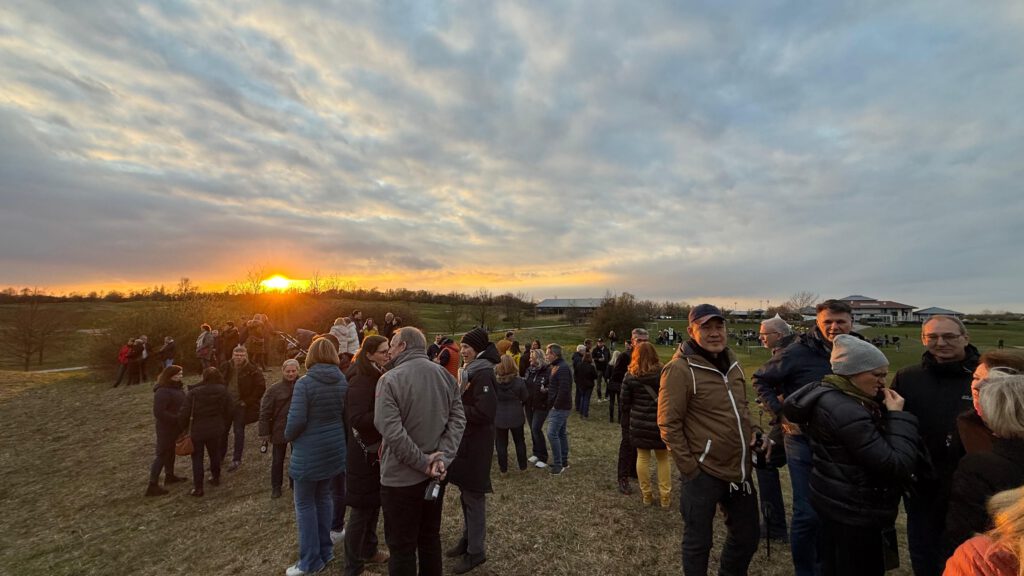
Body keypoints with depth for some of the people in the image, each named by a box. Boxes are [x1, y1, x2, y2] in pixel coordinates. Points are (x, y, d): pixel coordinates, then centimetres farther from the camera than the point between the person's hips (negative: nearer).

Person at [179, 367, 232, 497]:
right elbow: (228, 411, 1)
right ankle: (215, 478, 35)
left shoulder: (193, 393, -16)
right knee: (214, 453, 20)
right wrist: (225, 425, 16)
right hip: (215, 429, 3)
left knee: (197, 457, 8)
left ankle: (197, 487, 10)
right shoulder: (223, 392, -6)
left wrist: (182, 427, 2)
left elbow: (185, 413, -14)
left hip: (197, 429, -3)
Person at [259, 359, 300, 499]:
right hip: (280, 431, -1)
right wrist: (264, 432, -9)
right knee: (277, 460, 13)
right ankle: (276, 487, 31)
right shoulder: (274, 389, -8)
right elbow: (265, 412, -6)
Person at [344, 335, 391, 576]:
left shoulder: (380, 377, 7)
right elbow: (357, 419, -29)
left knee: (374, 504, 22)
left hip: (379, 450, 9)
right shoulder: (361, 381, -21)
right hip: (365, 454, -8)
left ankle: (369, 551, 40)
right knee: (361, 510, 5)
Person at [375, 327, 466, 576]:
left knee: (402, 546, 13)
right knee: (430, 538, 23)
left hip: (401, 477, -5)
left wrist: (423, 462, -17)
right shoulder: (446, 375, 0)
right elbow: (457, 419, -6)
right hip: (435, 473, 5)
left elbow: (391, 431, -25)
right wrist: (443, 457, -12)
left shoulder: (390, 379, -17)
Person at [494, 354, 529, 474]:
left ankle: (503, 468, 23)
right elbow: (526, 399, -5)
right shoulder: (519, 381, -15)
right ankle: (522, 466, 30)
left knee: (501, 443, 13)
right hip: (516, 416, 1)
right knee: (519, 441, 18)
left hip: (499, 417, 0)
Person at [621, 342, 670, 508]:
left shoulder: (630, 375, -6)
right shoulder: (662, 373, -10)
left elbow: (625, 403, -2)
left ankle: (646, 495, 23)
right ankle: (665, 497, 21)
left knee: (642, 458, 13)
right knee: (663, 459, 15)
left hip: (638, 424, 1)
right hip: (659, 423, -1)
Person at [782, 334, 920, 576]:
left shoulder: (827, 395, 3)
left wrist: (888, 414, 3)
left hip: (837, 502, 9)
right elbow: (895, 466, -24)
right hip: (854, 510, -9)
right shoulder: (847, 412, -28)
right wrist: (898, 416, -17)